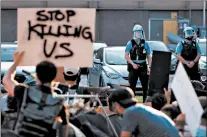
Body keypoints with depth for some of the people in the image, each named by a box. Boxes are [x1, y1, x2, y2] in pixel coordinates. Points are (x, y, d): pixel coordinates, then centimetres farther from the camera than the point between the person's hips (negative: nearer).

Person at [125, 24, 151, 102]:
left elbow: (149, 56, 10)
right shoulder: (130, 43, 2)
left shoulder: (145, 44, 8)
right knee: (132, 85, 0)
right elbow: (126, 55, -2)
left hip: (143, 66, 2)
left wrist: (149, 67, -2)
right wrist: (133, 64, -15)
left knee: (145, 85, 1)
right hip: (133, 67, -2)